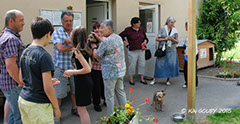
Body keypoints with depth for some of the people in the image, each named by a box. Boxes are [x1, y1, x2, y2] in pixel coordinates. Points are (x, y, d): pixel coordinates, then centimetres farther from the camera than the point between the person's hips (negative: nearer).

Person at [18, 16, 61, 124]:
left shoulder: (25, 52, 4)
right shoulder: (44, 55, -19)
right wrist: (56, 108, -8)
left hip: (23, 99, 8)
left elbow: (21, 79, 14)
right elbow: (47, 88, -21)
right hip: (38, 105, -8)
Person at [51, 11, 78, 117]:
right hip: (61, 68, -4)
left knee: (75, 90, 17)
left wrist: (70, 41, -20)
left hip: (74, 67, 4)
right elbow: (60, 48, -16)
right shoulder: (57, 33, -3)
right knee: (58, 93, 2)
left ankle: (74, 108, 37)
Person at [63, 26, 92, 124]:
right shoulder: (85, 49, 6)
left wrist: (72, 72, -14)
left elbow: (88, 69, -25)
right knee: (82, 109, 21)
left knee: (81, 110, 4)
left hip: (82, 81, -9)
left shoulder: (77, 51, -19)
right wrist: (72, 72, 19)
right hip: (87, 80, 9)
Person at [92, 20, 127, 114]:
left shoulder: (106, 41, -19)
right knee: (120, 91, 19)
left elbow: (96, 56, -10)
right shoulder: (119, 38, 6)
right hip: (121, 71, 8)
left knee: (109, 95, 4)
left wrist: (94, 47, 8)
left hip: (110, 73, -8)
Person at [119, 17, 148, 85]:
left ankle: (142, 79, 21)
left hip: (141, 50, 4)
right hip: (132, 51, -4)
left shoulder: (141, 29, 8)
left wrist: (145, 41, -1)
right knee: (132, 65, 3)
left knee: (142, 64, 8)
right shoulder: (128, 30, -5)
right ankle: (131, 79, 17)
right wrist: (125, 42, -2)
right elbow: (120, 36, 4)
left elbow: (145, 37, 20)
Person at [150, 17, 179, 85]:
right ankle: (154, 79, 7)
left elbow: (177, 41, 8)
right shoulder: (162, 29, 2)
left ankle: (168, 80, 13)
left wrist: (172, 39, -11)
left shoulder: (175, 31, 6)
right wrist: (164, 39, -13)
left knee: (171, 64, -1)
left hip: (171, 50, 2)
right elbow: (157, 39, 1)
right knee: (159, 64, -2)